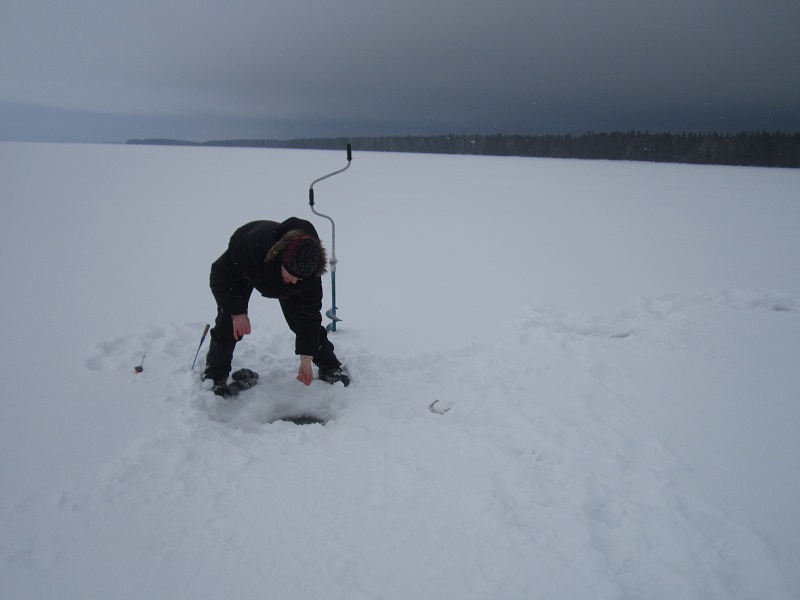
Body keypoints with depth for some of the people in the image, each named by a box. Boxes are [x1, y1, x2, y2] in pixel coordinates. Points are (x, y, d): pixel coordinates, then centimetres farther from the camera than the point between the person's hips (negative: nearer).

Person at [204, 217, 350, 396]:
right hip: (240, 272, -1)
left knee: (307, 318, -6)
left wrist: (306, 359, -28)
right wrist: (236, 311, -32)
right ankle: (215, 376, 3)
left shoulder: (309, 270, -37)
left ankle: (329, 367, 13)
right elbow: (222, 273, -29)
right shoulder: (253, 244, -47)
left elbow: (309, 314, -27)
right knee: (229, 324, -15)